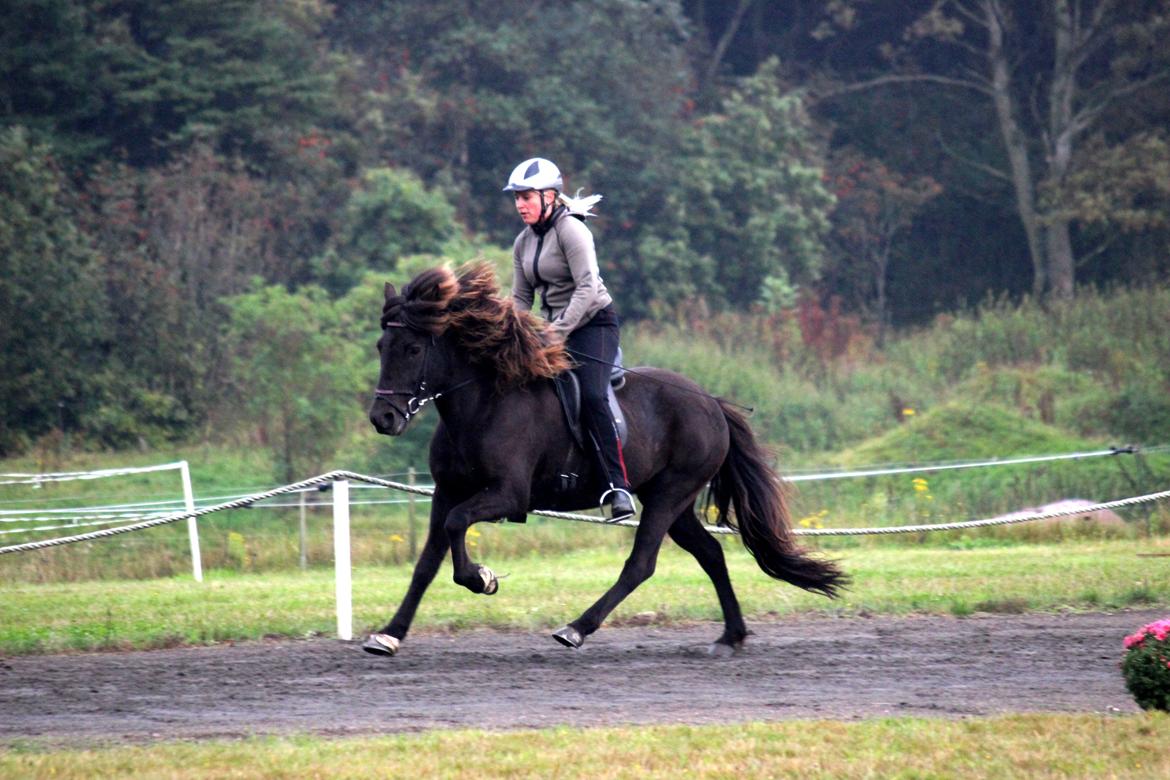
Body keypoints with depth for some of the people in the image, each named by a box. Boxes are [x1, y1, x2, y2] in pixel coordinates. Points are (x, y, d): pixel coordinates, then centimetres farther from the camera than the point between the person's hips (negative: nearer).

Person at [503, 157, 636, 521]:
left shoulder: (570, 231, -13)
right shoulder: (524, 242, 11)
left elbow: (587, 288, -21)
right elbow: (521, 298, 15)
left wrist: (558, 332, -27)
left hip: (594, 323, -9)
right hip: (556, 330, 9)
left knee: (591, 396, -27)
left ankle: (618, 487, -30)